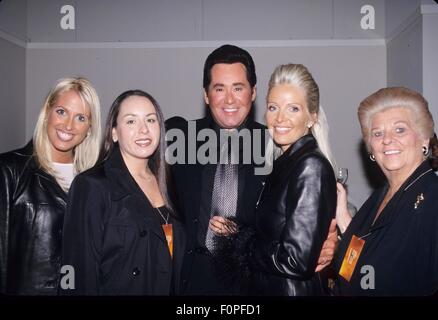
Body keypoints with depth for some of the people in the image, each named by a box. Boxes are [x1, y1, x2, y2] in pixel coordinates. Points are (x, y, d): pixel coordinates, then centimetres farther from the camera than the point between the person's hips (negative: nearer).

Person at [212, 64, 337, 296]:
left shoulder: (311, 166, -21)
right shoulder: (285, 163, 5)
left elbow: (297, 260, -26)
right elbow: (269, 234, 8)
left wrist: (237, 240, -13)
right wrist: (232, 231, -7)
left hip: (296, 289, -8)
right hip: (268, 287, 8)